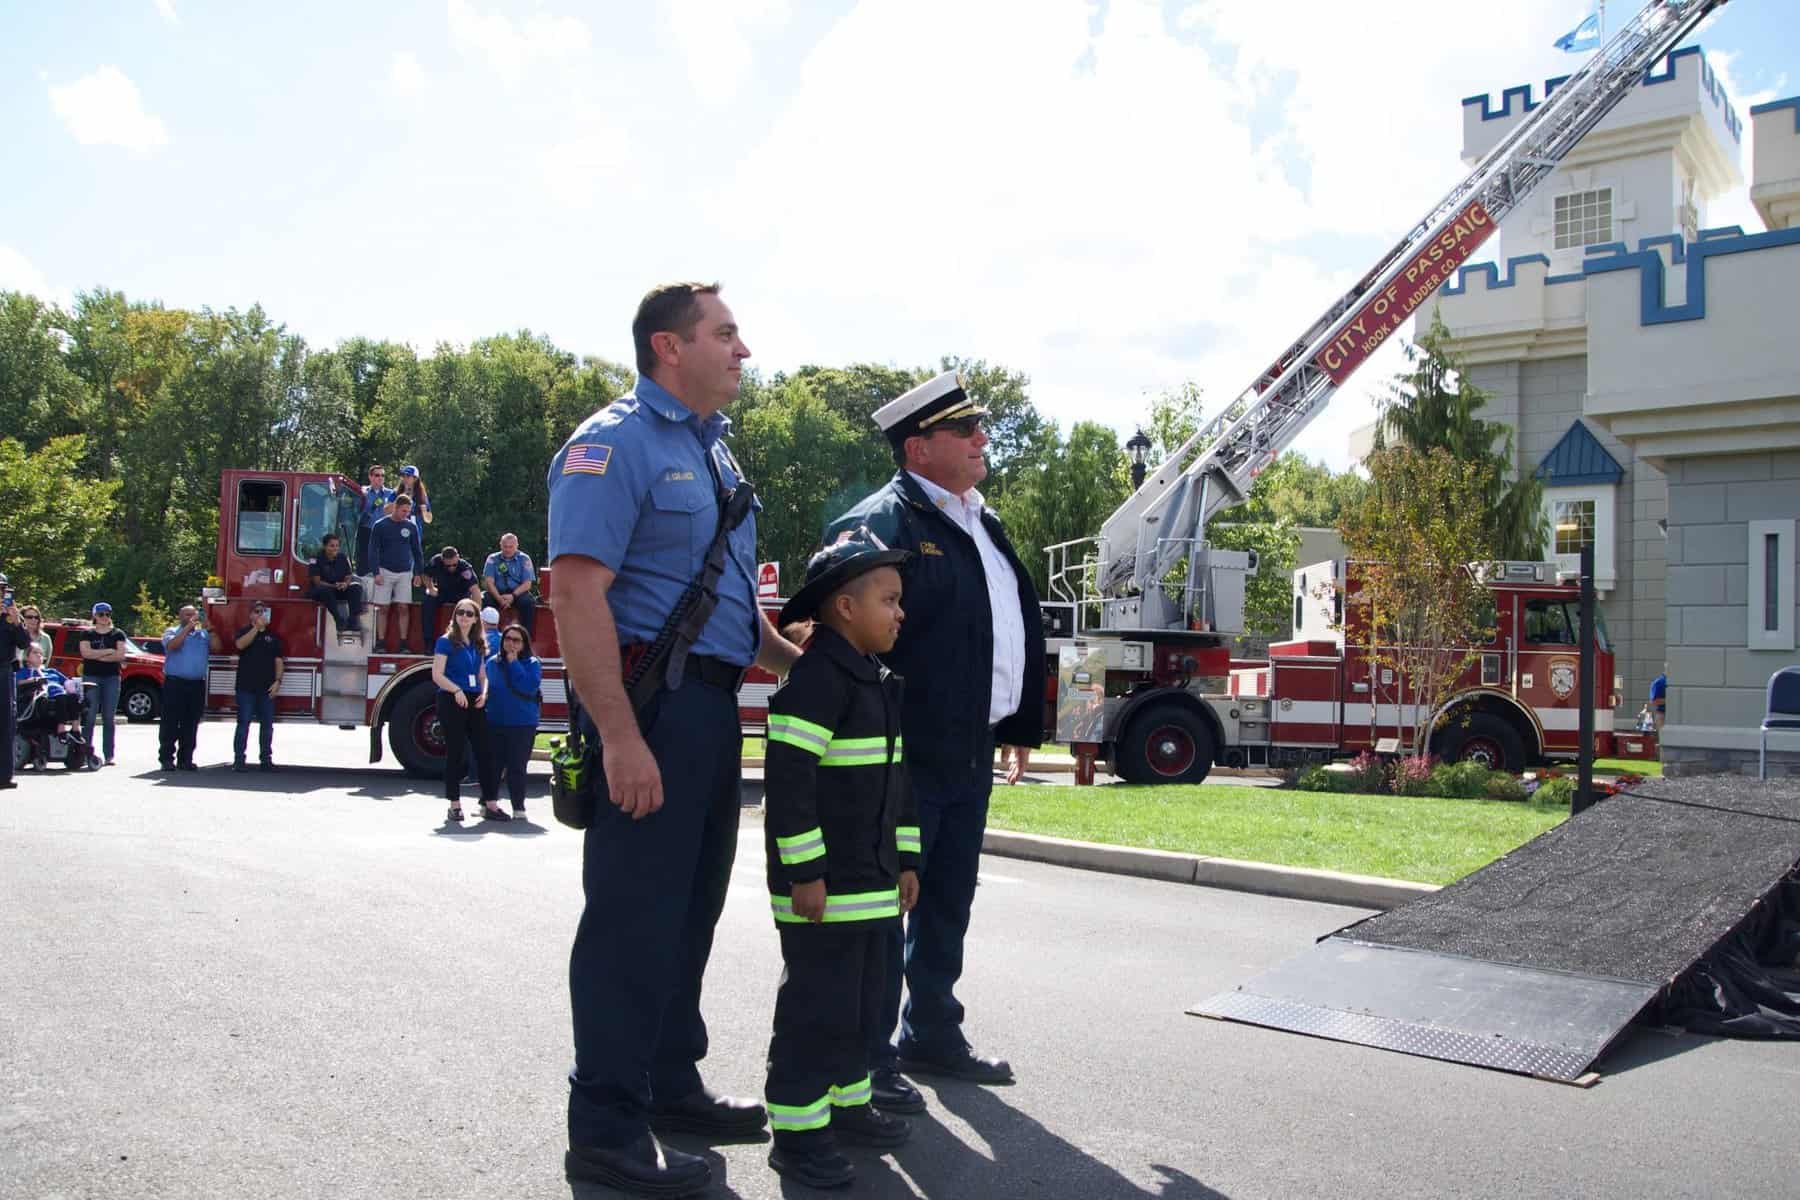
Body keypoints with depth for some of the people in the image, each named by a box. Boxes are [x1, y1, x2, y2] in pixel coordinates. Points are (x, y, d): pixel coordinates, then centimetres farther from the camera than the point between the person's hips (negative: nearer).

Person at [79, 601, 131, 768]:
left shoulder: (118, 634, 10)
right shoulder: (87, 634, 10)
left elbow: (121, 655, -3)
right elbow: (85, 653, -7)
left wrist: (97, 655, -6)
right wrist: (109, 651, -7)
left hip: (112, 678, 1)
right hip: (91, 677, 0)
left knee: (109, 718, 1)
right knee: (89, 716, -7)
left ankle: (108, 755, 2)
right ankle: (86, 752, -7)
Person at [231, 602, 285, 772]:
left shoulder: (273, 636, 12)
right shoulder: (244, 631, 5)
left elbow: (279, 660, 9)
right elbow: (240, 644, -18)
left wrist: (278, 681, -3)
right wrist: (257, 627, -19)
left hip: (267, 688, 3)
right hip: (246, 688, -3)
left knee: (267, 725, 5)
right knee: (243, 724, -2)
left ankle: (266, 759, 11)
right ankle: (238, 760, 1)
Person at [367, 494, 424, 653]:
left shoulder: (410, 527, 6)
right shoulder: (380, 525, -2)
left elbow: (416, 551, 12)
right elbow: (373, 550, -3)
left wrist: (419, 572, 7)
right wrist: (376, 572, -10)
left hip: (404, 573, 2)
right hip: (385, 571, -2)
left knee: (403, 608, -2)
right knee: (383, 608, 0)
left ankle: (403, 643, 1)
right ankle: (381, 643, 4)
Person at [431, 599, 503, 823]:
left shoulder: (477, 645, 15)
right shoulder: (446, 642, -2)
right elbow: (437, 675, -9)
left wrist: (484, 693, 0)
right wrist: (457, 690, -22)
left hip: (474, 701, 5)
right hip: (451, 701, -5)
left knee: (484, 751, 0)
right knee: (454, 752, -1)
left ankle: (490, 804, 2)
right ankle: (455, 805, 6)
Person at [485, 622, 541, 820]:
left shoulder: (532, 664, -3)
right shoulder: (492, 662, 7)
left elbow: (529, 687, -18)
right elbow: (486, 686, 18)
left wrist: (514, 663, -14)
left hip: (522, 724, -3)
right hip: (495, 723, 3)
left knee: (517, 767, 0)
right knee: (493, 765, 7)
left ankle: (518, 809, 7)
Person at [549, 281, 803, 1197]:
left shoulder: (712, 449, 18)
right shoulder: (614, 443, -11)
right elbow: (578, 594, -20)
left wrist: (802, 664, 15)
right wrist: (620, 737, -26)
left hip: (713, 704, 9)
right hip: (651, 702, -9)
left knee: (692, 907, 16)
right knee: (634, 914, -3)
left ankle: (671, 1084, 30)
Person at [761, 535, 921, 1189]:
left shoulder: (879, 682, 13)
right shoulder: (816, 678, -17)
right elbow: (787, 778, -22)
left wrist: (905, 860, 18)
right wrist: (803, 872, -21)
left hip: (872, 882, 9)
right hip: (822, 884, -9)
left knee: (864, 998, 17)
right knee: (818, 1004, -3)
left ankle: (845, 1100, 30)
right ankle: (796, 1129, 8)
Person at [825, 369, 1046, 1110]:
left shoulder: (982, 522, 16)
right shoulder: (882, 522, -12)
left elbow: (1020, 625, 21)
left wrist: (1022, 724, 19)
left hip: (971, 754, 9)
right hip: (906, 755, -9)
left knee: (947, 905, 19)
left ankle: (932, 1036, 34)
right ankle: (868, 1059, 15)